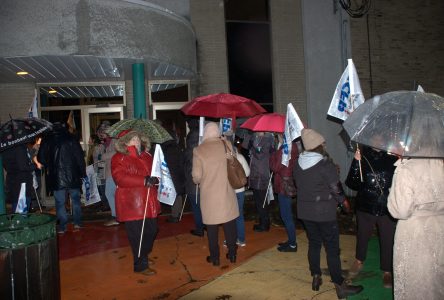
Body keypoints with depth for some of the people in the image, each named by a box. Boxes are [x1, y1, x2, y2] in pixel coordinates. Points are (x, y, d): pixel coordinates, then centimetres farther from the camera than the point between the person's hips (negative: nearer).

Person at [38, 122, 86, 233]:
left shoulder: (46, 141, 0)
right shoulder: (71, 139, -4)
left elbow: (41, 159, 5)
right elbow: (80, 157, -5)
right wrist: (83, 173, 1)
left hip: (56, 177, 0)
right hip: (73, 176, 0)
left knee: (60, 203, 7)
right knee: (75, 200, 14)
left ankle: (62, 227, 9)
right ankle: (77, 223, 14)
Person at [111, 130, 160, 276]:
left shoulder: (147, 156, 14)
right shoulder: (119, 159, -7)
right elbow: (120, 178, -22)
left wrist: (156, 178, 4)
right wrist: (144, 180, -28)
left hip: (149, 203, 7)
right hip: (132, 204, -7)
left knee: (152, 231, 15)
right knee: (137, 235, 0)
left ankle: (143, 257, 39)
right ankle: (141, 265, 16)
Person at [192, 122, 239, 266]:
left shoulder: (198, 150, -11)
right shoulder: (226, 145, -7)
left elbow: (196, 176, -11)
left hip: (209, 195, -1)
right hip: (226, 192, 2)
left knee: (212, 227, 11)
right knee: (230, 225, 16)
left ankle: (214, 257, 21)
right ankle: (232, 254, 26)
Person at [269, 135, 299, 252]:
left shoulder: (284, 150, -20)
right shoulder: (293, 146, 8)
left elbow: (275, 167, -17)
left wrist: (273, 155, -3)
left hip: (285, 186, -9)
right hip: (288, 185, 9)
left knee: (286, 216, 1)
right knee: (287, 216, 19)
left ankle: (292, 245, 11)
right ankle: (291, 241, 30)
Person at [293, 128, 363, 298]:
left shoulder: (298, 164, 0)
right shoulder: (326, 165, -18)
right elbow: (336, 189, -13)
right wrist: (343, 201, 5)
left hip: (305, 211, 6)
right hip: (325, 213, -6)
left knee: (314, 243, 18)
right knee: (332, 248, 3)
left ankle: (316, 278, 28)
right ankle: (340, 286, 12)